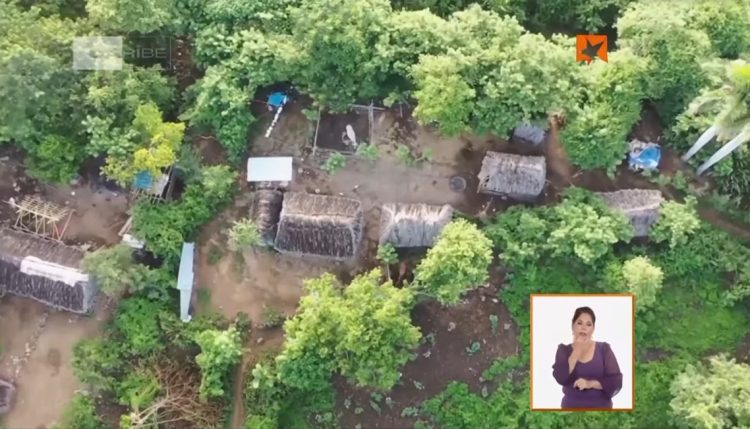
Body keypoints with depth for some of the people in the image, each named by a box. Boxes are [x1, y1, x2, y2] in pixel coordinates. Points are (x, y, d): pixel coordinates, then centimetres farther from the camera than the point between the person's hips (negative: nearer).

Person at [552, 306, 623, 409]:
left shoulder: (604, 349, 2)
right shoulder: (564, 350, 3)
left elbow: (616, 381, -5)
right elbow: (561, 378, -13)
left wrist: (590, 383, -18)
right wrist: (577, 350, -12)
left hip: (601, 407, 0)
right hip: (571, 406, 0)